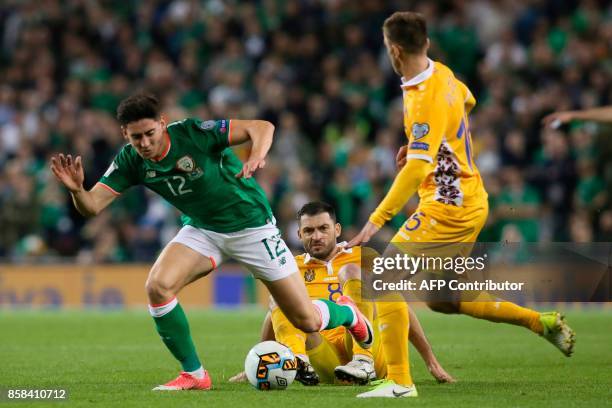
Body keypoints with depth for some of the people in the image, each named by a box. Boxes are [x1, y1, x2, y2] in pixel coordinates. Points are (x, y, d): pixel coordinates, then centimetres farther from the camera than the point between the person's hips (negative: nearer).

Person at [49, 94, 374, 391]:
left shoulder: (192, 133, -26)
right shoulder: (130, 161, -12)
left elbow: (261, 126, -26)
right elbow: (92, 206, -16)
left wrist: (256, 156, -46)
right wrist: (76, 190, -38)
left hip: (250, 224, -4)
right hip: (201, 229, 4)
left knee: (307, 321, -4)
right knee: (158, 286, -24)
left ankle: (347, 313, 35)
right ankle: (194, 374, -7)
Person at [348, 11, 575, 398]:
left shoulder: (425, 100, -23)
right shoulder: (442, 74, 6)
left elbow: (417, 169, -30)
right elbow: (467, 102, 30)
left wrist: (377, 220, -31)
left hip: (448, 206, -10)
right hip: (471, 201, 10)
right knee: (441, 300, 19)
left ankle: (397, 381, -17)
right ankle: (542, 321, 23)